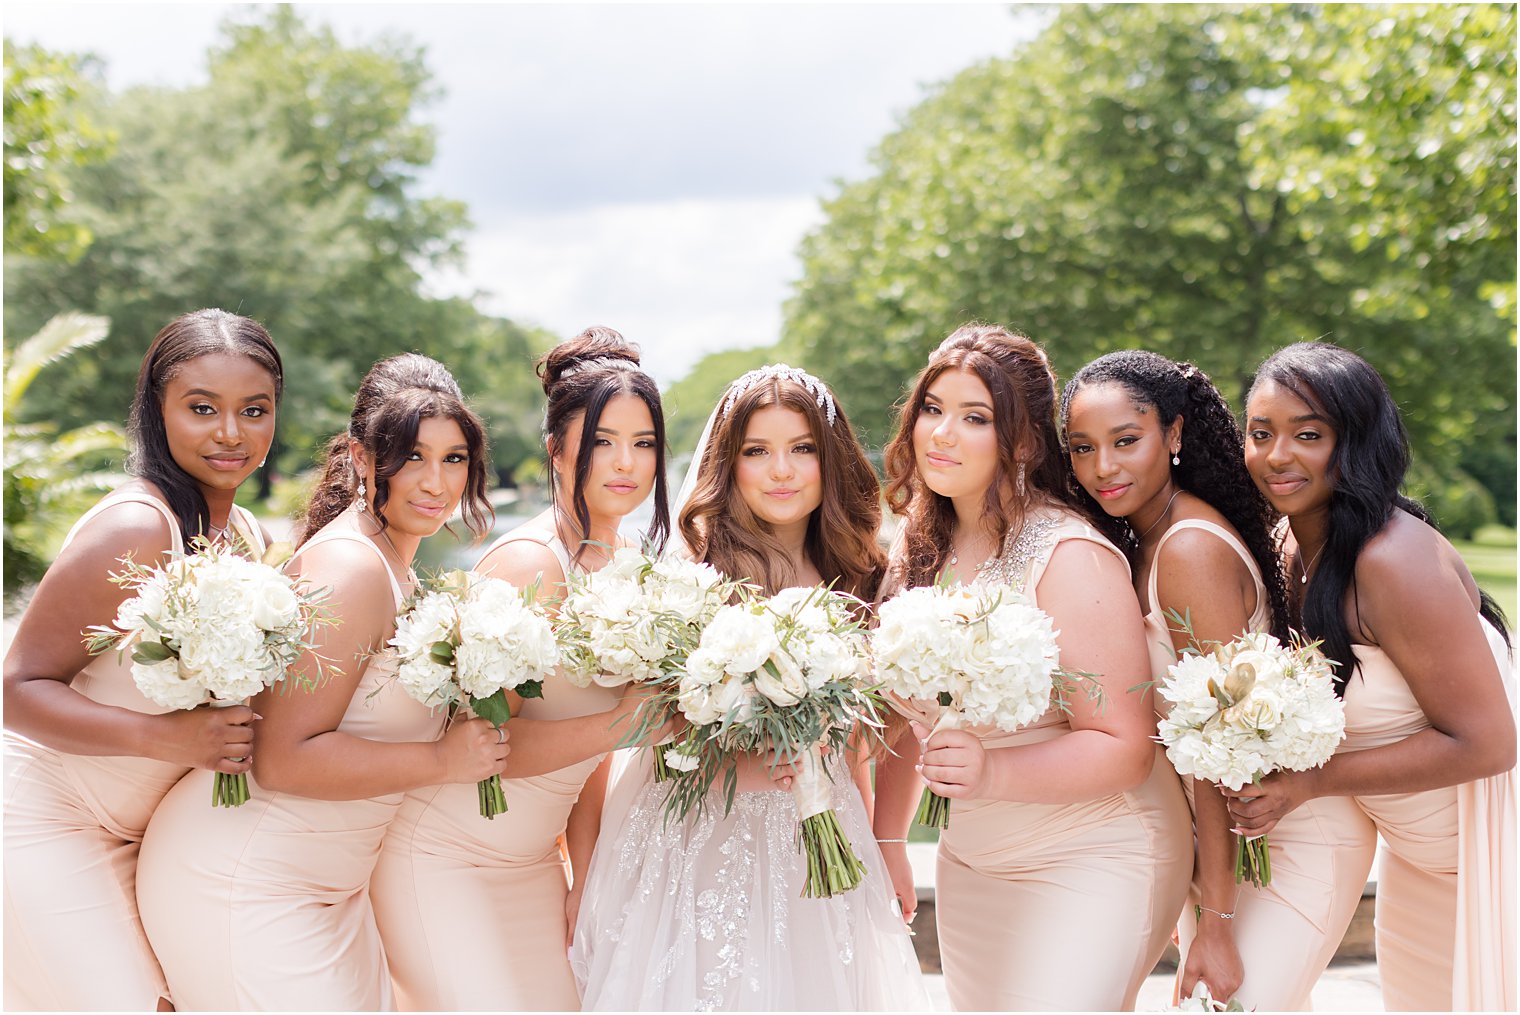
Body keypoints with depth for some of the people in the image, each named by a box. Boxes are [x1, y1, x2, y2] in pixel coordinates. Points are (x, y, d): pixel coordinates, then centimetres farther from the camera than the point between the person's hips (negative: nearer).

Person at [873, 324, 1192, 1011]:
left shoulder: (1071, 557, -21)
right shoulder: (920, 547, 1)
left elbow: (1125, 749, -22)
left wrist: (991, 772, -35)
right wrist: (887, 840, 15)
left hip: (1092, 864, -7)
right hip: (969, 865, 7)